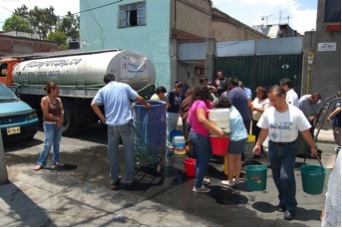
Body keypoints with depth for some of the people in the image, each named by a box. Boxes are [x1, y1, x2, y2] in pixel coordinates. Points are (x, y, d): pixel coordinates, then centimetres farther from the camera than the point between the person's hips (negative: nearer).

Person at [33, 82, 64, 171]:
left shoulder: (58, 100, 8)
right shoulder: (45, 100, -9)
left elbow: (62, 111, 4)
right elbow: (46, 114, -15)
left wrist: (60, 121, -12)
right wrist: (58, 119, -12)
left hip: (59, 124, 5)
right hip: (49, 124, -5)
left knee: (57, 144, 11)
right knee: (48, 144, -6)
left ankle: (56, 161, 23)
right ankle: (40, 163, 6)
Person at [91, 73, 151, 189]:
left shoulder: (103, 90, 11)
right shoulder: (124, 86, 9)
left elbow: (93, 104, -1)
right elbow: (139, 98, 7)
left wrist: (103, 118, 6)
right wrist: (146, 104, 27)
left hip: (111, 125, 1)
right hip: (125, 123, -1)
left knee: (112, 152, 12)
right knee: (129, 151, 7)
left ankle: (114, 179, 18)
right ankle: (130, 179, 12)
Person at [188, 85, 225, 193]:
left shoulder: (196, 103, 11)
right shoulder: (201, 103, -18)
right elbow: (202, 119, -32)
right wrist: (217, 130, -34)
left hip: (194, 133, 10)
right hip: (201, 136, -10)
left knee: (199, 159, 22)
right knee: (204, 161, 0)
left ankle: (199, 179, 37)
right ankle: (198, 186, 9)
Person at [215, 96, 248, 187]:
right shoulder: (234, 109, 2)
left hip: (235, 139, -8)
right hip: (244, 136, 8)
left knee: (231, 160, 6)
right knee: (238, 158, 18)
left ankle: (230, 181, 16)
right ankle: (237, 179, 29)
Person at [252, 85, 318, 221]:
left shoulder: (295, 113, -14)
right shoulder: (268, 112, -6)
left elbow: (305, 131, -5)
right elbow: (264, 130, 4)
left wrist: (312, 147, 0)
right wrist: (258, 145, 2)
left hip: (289, 148, -3)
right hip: (273, 148, 3)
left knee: (286, 177, -11)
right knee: (277, 177, 11)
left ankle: (290, 207, 7)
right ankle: (283, 202, 32)